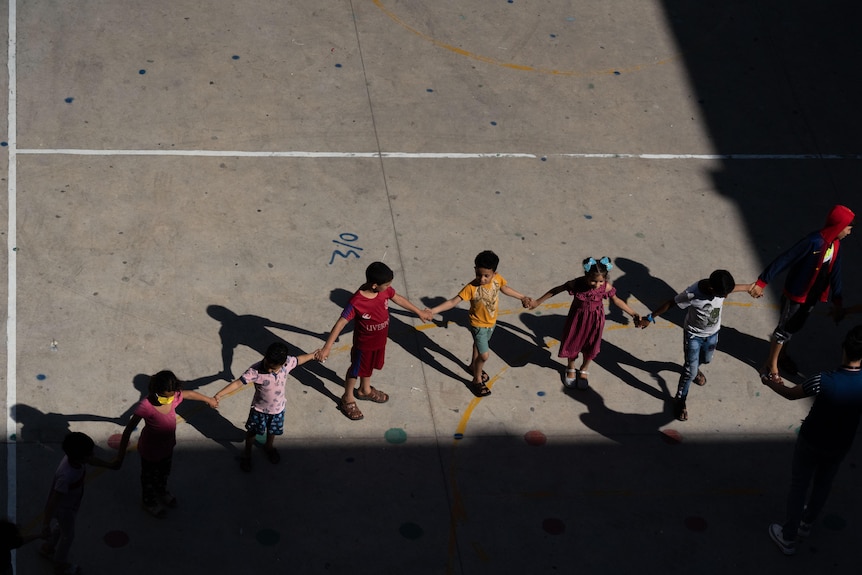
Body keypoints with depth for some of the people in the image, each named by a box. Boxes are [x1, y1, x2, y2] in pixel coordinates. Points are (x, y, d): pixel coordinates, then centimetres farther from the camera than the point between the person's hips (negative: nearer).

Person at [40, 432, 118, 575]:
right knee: (68, 536, 19)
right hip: (64, 508, -7)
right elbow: (53, 502, -41)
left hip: (71, 503, 7)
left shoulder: (76, 458, -23)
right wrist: (46, 525, -38)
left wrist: (110, 465, 15)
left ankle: (47, 549, 60)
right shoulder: (66, 476, -46)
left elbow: (92, 460, 1)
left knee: (61, 527, 33)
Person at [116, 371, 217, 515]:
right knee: (149, 476, 25)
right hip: (150, 450, -6)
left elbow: (190, 394, 0)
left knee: (164, 472, 34)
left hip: (167, 446, 6)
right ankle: (148, 501, 53)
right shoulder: (146, 406, -39)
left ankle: (162, 492, 65)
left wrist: (208, 400, 18)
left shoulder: (174, 397, -23)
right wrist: (121, 452, -29)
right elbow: (128, 430, -33)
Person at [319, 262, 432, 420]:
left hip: (380, 340, 6)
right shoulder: (357, 302, -38)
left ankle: (365, 390, 56)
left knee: (369, 366, 30)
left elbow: (398, 299, 2)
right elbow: (341, 323, -32)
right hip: (364, 343, -6)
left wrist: (419, 312, 15)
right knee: (356, 370, 18)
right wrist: (327, 347, -30)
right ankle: (348, 399, 42)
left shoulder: (384, 290, -19)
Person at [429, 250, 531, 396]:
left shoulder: (497, 279, -21)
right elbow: (453, 302, -33)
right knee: (485, 355, -4)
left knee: (479, 344, 31)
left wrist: (522, 298, 15)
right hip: (478, 325, -5)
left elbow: (505, 288, 2)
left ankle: (473, 366, 57)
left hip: (491, 323, 5)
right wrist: (433, 310, -43)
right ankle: (477, 381, 20)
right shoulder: (471, 288, -34)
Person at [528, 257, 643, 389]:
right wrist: (538, 302, -5)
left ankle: (584, 370, 48)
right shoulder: (576, 284, -28)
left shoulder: (606, 287, -26)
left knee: (590, 346, 19)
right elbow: (556, 290, -14)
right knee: (572, 343, 19)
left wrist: (633, 314, -5)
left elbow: (616, 301, -7)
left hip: (594, 320, 0)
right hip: (577, 318, 0)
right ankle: (570, 369, 48)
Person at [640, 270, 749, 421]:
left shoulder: (722, 286, -26)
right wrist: (650, 318, -15)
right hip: (693, 335, -5)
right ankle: (680, 400, 25)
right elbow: (670, 304, -24)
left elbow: (735, 287, -1)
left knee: (706, 359, 30)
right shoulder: (692, 294, -39)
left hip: (712, 333, 5)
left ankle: (694, 368, 64)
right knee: (690, 372, 1)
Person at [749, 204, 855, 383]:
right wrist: (761, 282, -31)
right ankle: (771, 366, 26)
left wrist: (837, 302, 4)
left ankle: (781, 355, 47)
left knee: (794, 328, 25)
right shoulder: (814, 242, -31)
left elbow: (834, 273, 4)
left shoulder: (835, 244, -5)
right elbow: (784, 261, -30)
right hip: (795, 295, -7)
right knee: (784, 329, 9)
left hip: (812, 297, 7)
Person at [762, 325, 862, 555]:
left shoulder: (823, 381, -33)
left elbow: (790, 394, -15)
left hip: (811, 442, -3)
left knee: (799, 487, 17)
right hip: (839, 446, 3)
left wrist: (770, 383, 5)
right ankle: (806, 524, 51)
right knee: (823, 485, 28)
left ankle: (788, 537, 32)